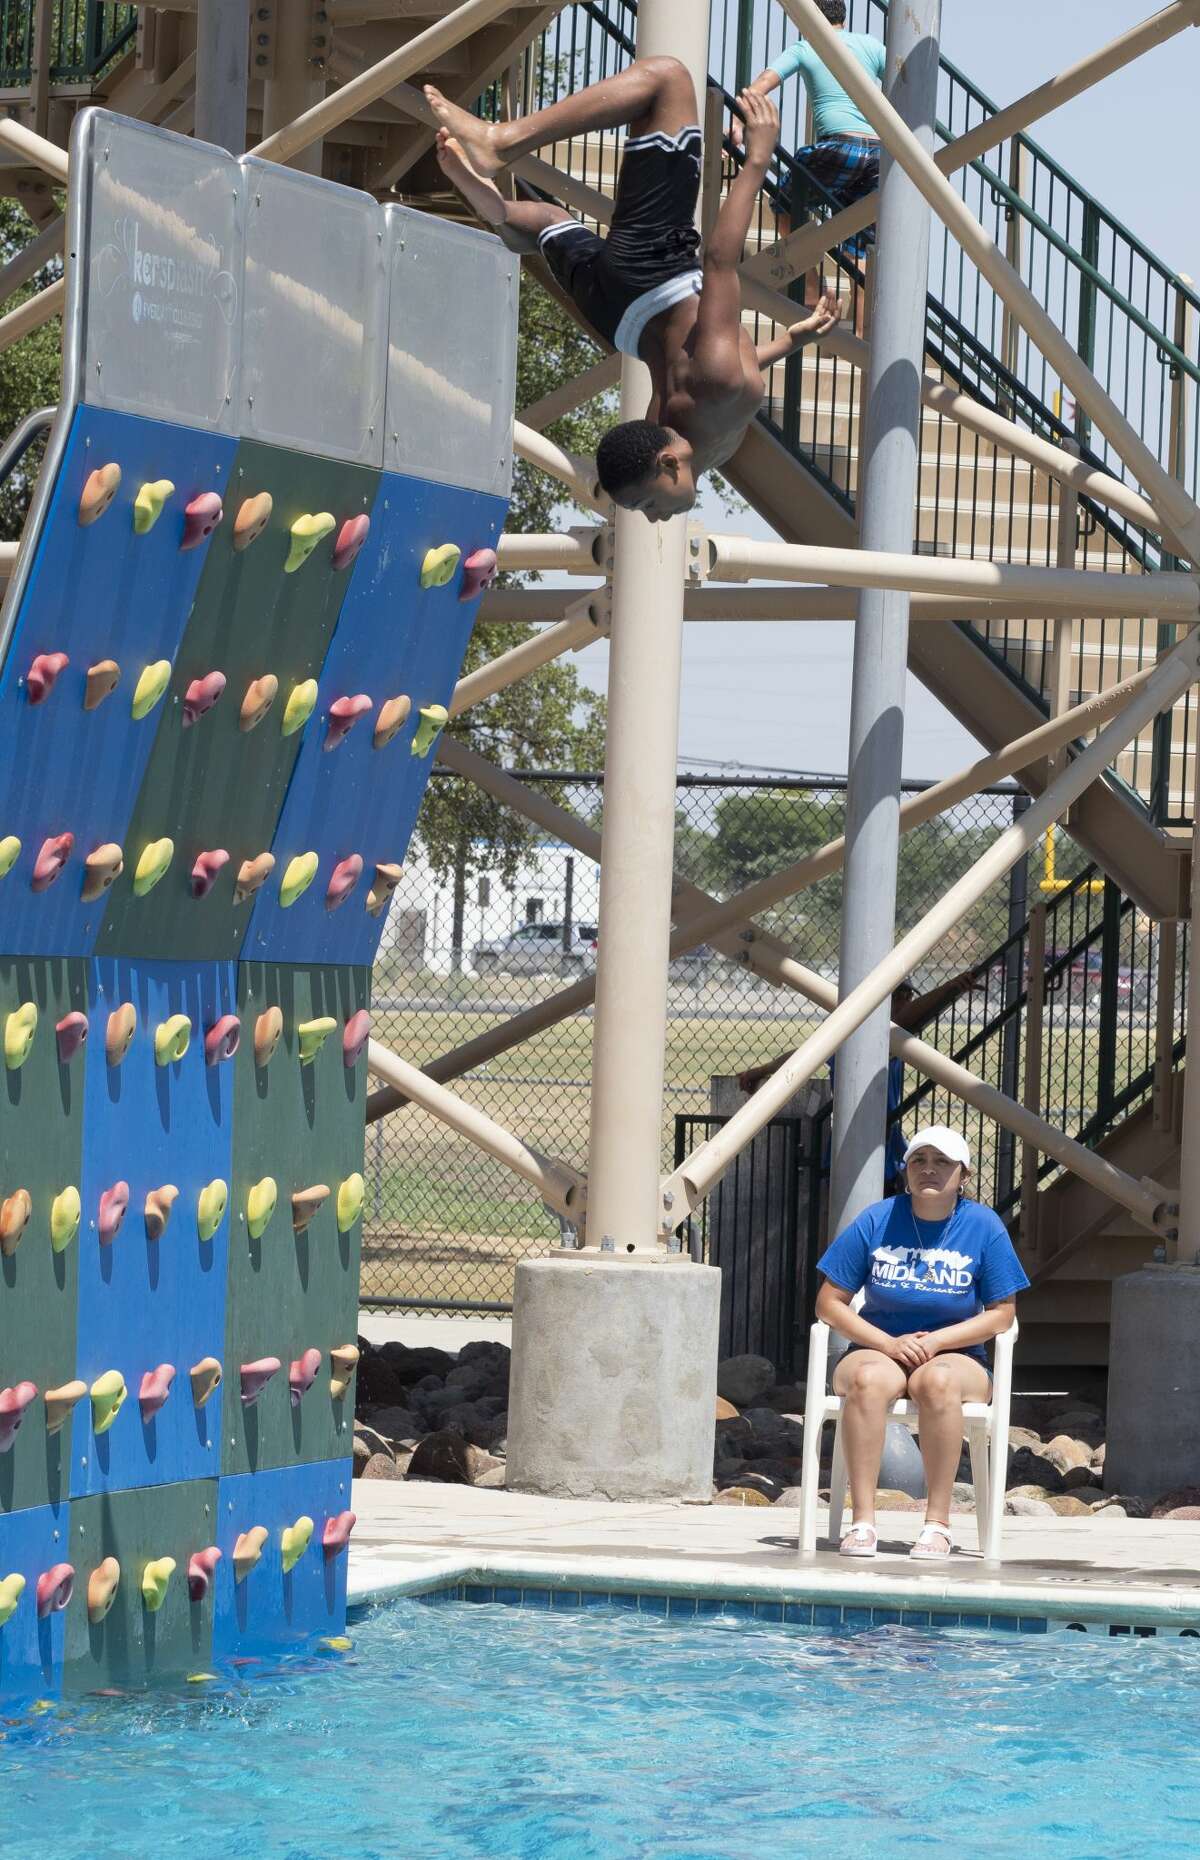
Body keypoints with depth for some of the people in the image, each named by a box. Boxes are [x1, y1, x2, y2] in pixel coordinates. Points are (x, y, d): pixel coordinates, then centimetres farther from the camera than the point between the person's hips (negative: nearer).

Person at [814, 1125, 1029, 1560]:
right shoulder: (876, 1222, 1)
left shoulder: (984, 1227, 1)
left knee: (937, 1380, -38)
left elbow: (1002, 1312, 1)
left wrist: (934, 1342, -13)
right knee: (868, 1380, -37)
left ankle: (937, 1524, -34)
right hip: (878, 1350, 1)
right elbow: (829, 1304, 3)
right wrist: (890, 1344, -11)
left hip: (955, 1357, -1)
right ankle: (862, 1521, -38)